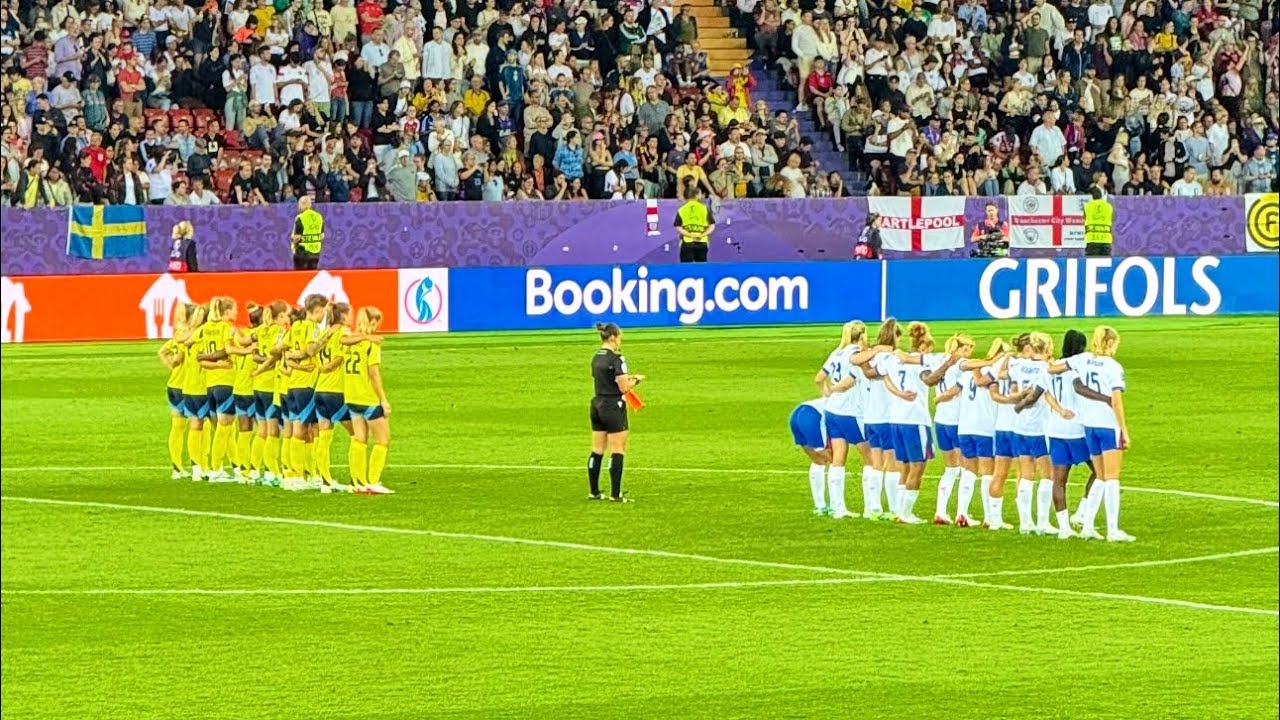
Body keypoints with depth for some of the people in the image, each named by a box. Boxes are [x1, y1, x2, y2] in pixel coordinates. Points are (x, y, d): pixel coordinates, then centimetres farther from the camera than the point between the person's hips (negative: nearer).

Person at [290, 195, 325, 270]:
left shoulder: (300, 218, -13)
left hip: (302, 252, -6)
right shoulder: (319, 217, 5)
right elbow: (322, 236, 9)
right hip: (316, 252, 6)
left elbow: (297, 238, -14)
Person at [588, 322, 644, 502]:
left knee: (597, 451, 12)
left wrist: (627, 377, 16)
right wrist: (636, 379, 2)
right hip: (613, 407, -8)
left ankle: (593, 491, 16)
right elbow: (624, 387, -17)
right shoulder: (616, 359, -16)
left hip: (597, 405, 8)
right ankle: (615, 494, -4)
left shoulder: (596, 358, 9)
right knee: (618, 451, -2)